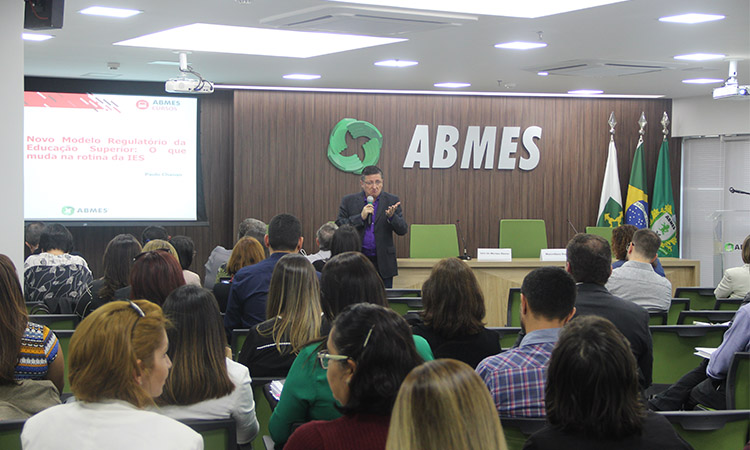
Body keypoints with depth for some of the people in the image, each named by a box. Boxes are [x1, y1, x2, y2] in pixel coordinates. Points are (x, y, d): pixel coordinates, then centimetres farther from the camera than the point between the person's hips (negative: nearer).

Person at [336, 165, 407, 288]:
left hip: (383, 264, 0)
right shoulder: (348, 201, 4)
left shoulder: (392, 201, 5)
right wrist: (361, 217, -13)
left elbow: (403, 230, 1)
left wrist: (392, 217, -19)